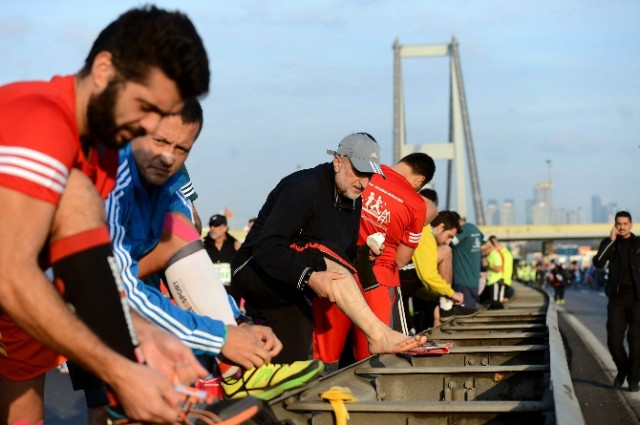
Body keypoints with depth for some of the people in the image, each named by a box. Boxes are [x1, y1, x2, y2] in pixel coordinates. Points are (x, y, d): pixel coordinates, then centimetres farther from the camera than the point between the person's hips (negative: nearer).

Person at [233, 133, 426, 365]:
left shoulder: (352, 200, 8)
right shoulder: (304, 187, -19)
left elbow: (346, 258, 12)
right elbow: (265, 246, -30)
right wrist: (309, 277, -39)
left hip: (293, 293, 9)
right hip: (257, 271, -9)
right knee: (325, 257, -32)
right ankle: (378, 335, -39)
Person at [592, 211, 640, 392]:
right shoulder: (609, 243, 7)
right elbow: (598, 263, -10)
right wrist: (612, 240, -13)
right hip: (617, 298, 1)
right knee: (614, 340, -2)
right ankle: (622, 370, 24)